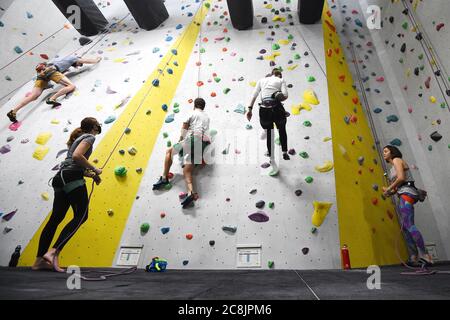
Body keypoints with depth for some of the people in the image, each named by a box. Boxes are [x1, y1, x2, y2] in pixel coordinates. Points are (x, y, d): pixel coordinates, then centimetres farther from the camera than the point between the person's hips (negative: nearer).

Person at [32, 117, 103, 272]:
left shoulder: (78, 138, 28)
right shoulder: (89, 137, 0)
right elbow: (77, 156, -18)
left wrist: (91, 174, 19)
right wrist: (95, 169, -8)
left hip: (60, 178, 10)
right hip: (72, 178, -10)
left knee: (55, 218, 8)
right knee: (81, 216, -9)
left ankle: (39, 260, 11)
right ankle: (53, 252, -17)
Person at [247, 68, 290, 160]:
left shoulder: (262, 80, 20)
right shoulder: (281, 80, 13)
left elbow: (254, 96, 7)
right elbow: (285, 95, -5)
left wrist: (250, 109, 4)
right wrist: (278, 99, 13)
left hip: (264, 109, 2)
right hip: (276, 108, -2)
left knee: (268, 132, 22)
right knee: (282, 130, 22)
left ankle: (269, 153, 28)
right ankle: (284, 152, 19)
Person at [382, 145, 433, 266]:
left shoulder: (397, 160, -1)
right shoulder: (393, 166, 24)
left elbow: (401, 177, -16)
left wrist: (389, 188, -7)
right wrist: (390, 192, 8)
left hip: (407, 193, -10)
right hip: (403, 194, 10)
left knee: (408, 225, -17)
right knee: (405, 227, 7)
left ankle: (425, 255, -18)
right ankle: (414, 257, 10)